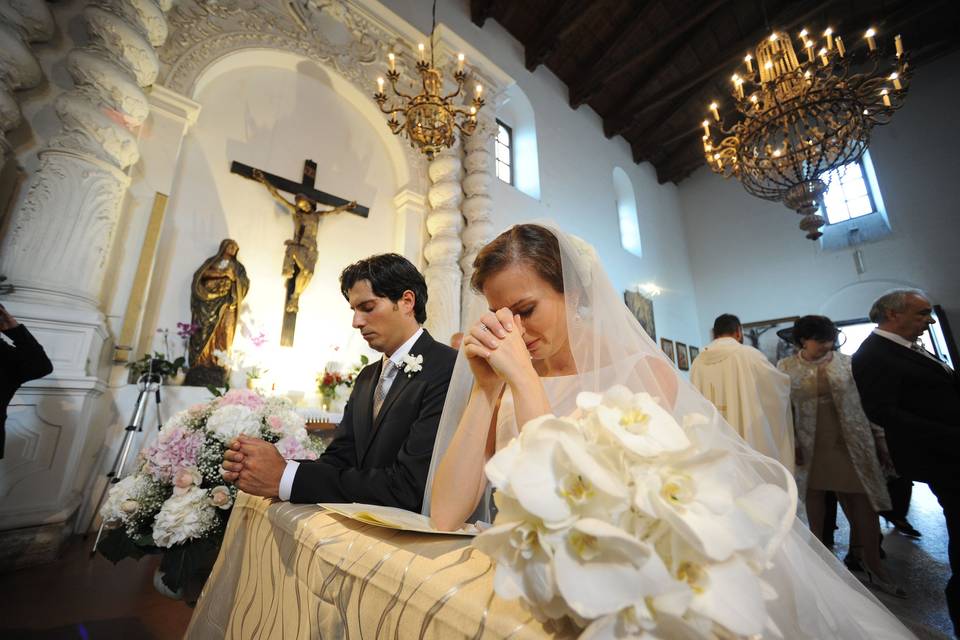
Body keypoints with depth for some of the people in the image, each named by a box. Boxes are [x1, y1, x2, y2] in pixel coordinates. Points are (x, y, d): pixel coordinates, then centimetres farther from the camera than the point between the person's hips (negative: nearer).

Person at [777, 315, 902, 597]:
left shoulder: (847, 362, 1)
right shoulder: (785, 368, -4)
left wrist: (880, 440, 4)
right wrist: (791, 444, -6)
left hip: (851, 445, 1)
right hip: (810, 448, -1)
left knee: (865, 504, 4)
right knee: (815, 504, 12)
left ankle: (873, 566, 22)